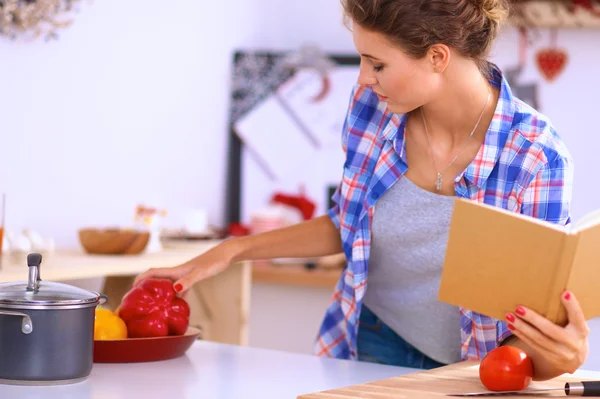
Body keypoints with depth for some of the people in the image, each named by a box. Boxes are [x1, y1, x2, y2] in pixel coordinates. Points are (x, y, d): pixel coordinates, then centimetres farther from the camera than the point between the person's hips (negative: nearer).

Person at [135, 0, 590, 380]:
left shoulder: (538, 157, -18)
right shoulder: (373, 107, -6)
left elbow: (535, 302, -9)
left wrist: (557, 357, -31)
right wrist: (231, 251, 6)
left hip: (470, 368, -2)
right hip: (371, 345, 3)